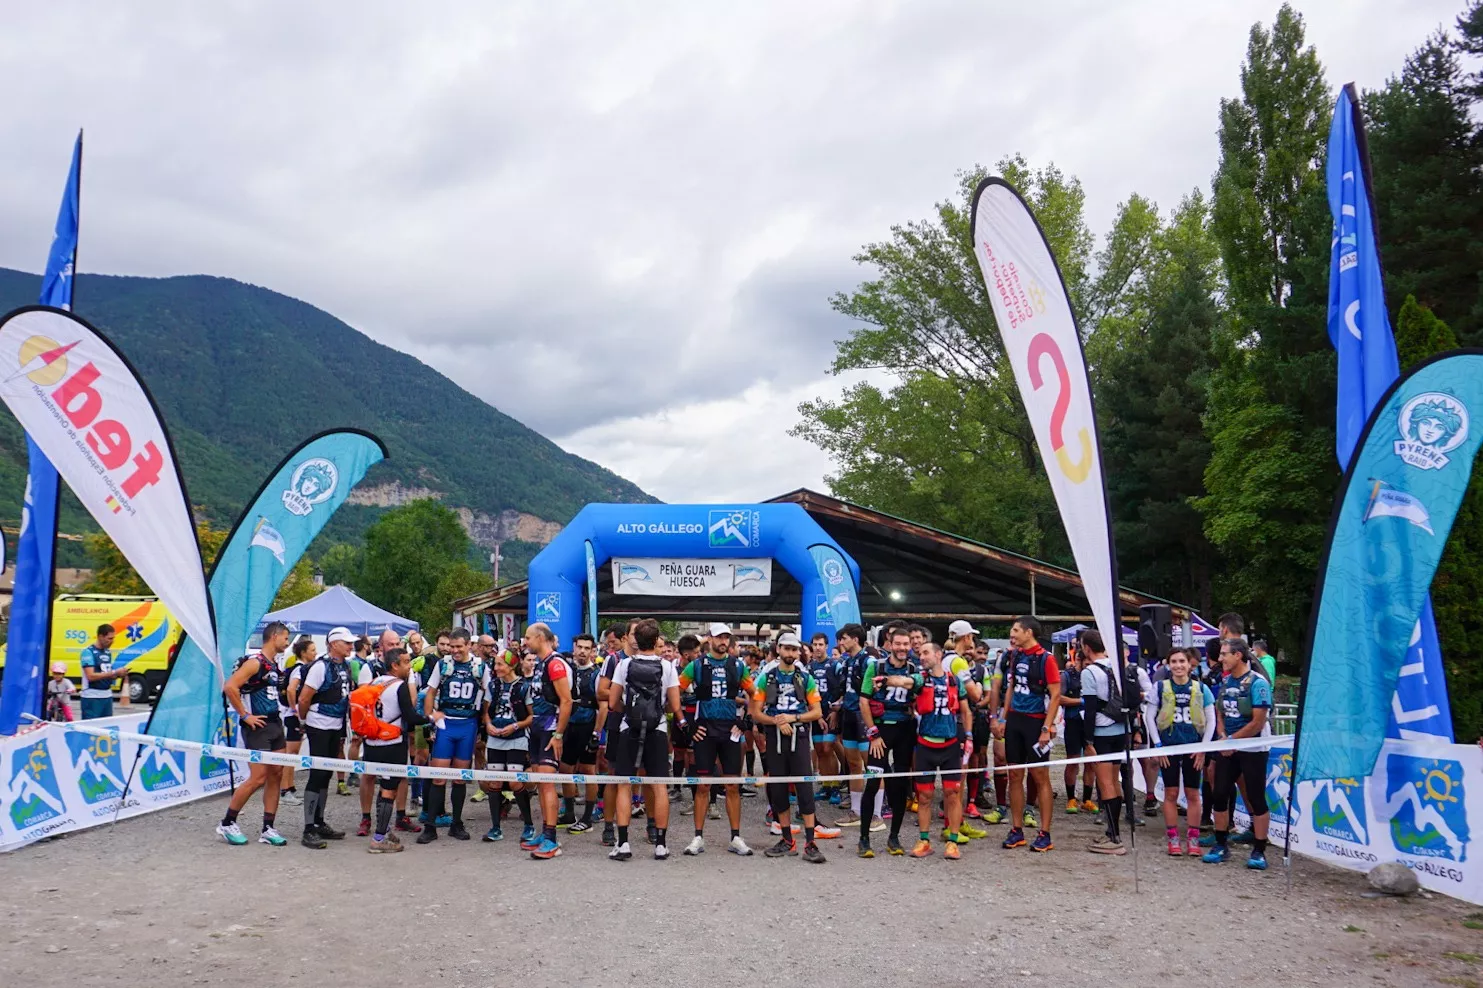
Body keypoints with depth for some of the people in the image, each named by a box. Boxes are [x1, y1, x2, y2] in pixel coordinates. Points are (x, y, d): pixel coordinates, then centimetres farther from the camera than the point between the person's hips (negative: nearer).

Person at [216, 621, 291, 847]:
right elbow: (229, 687, -24)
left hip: (275, 724, 9)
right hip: (258, 726, -9)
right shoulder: (255, 662, -13)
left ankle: (267, 829, 13)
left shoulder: (275, 665, 14)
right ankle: (227, 823, 8)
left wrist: (278, 713, 14)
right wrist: (245, 715, -19)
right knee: (258, 778, -9)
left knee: (276, 776, 7)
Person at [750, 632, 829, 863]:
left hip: (799, 738, -1)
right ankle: (787, 840, 18)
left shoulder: (806, 679, 6)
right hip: (775, 739, 1)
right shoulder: (766, 678, 5)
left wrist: (793, 718, -11)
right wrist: (777, 721, -15)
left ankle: (810, 843, -5)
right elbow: (756, 713, 2)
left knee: (805, 788, -7)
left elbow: (817, 712, 3)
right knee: (777, 790, 6)